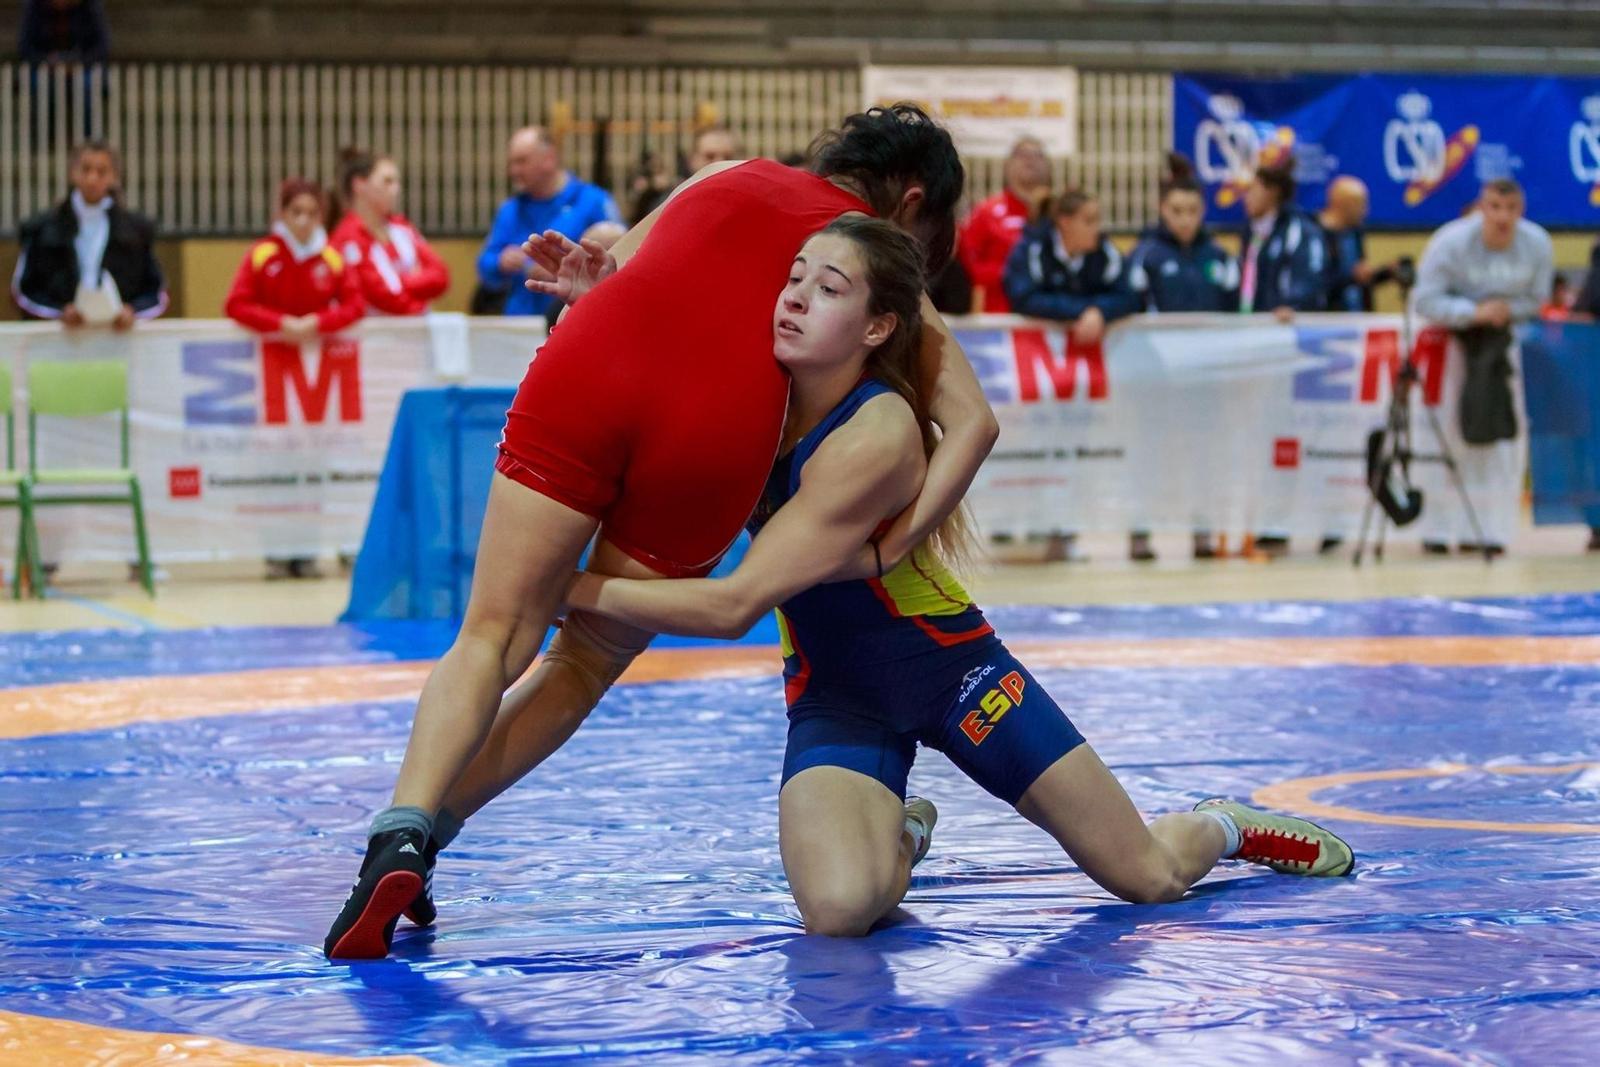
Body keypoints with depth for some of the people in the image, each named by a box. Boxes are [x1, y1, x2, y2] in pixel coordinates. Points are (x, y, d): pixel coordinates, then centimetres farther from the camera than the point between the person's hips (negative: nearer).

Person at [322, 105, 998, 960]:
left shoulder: (729, 176, 33)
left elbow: (623, 267, 37)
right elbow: (972, 419, 15)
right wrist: (895, 542, 10)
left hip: (588, 366, 1)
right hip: (720, 422, -1)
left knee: (495, 635, 5)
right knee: (586, 665, 15)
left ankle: (400, 832, -17)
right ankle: (415, 848, 7)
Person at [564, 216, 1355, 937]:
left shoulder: (875, 437, -30)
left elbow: (732, 606, -33)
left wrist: (574, 586, -33)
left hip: (949, 667, -3)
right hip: (835, 691, 4)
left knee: (1150, 878, 5)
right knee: (838, 908, -27)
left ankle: (1222, 826, 41)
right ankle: (897, 834, 10)